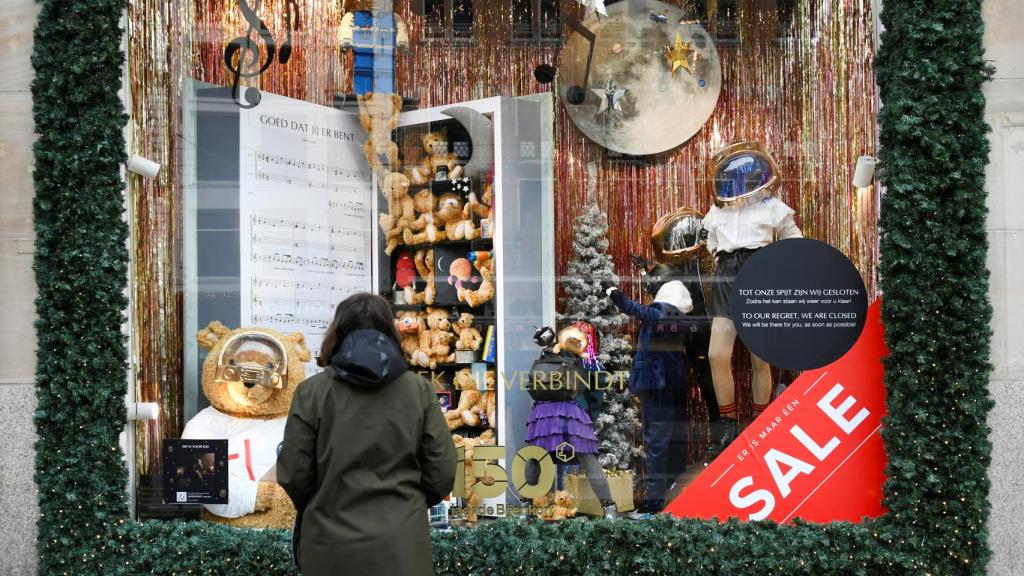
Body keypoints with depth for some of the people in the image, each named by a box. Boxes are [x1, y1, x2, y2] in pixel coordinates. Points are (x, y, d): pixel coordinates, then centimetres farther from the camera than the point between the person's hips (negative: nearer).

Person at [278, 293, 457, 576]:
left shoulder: (312, 391, -4)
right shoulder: (418, 390, -1)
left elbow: (293, 475, -3)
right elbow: (442, 474, -1)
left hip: (332, 547, 0)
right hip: (401, 547, 1)